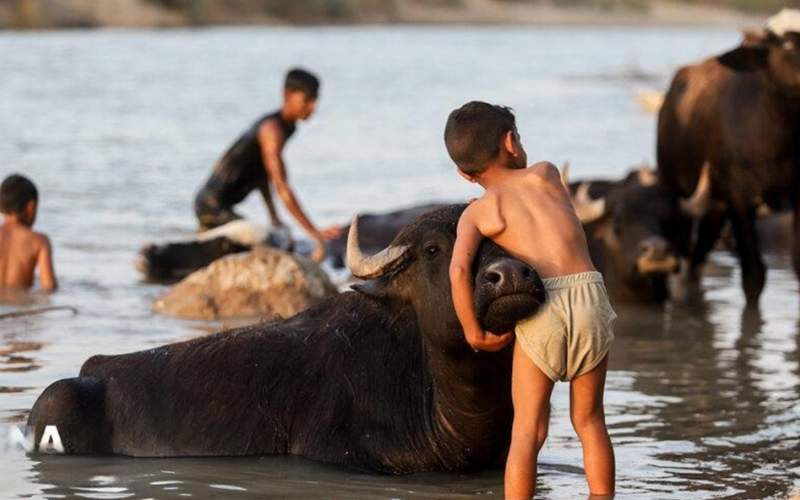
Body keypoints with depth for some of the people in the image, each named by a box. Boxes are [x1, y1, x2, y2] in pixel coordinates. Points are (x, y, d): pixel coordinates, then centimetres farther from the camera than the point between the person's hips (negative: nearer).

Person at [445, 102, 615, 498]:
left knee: (528, 431, 4)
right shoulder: (545, 174, 15)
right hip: (589, 295, 2)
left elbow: (458, 269, -7)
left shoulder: (477, 213, 9)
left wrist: (473, 332, 1)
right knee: (589, 421, 15)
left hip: (538, 309, -2)